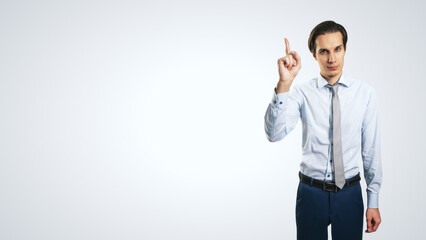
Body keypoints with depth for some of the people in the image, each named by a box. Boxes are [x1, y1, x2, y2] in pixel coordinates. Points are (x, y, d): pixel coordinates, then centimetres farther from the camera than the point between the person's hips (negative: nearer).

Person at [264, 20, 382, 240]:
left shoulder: (365, 93, -3)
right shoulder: (301, 92, -7)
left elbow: (371, 150, 1)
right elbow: (274, 134, -23)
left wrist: (373, 201, 3)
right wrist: (284, 84, -34)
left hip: (349, 193, 1)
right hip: (311, 191, -1)